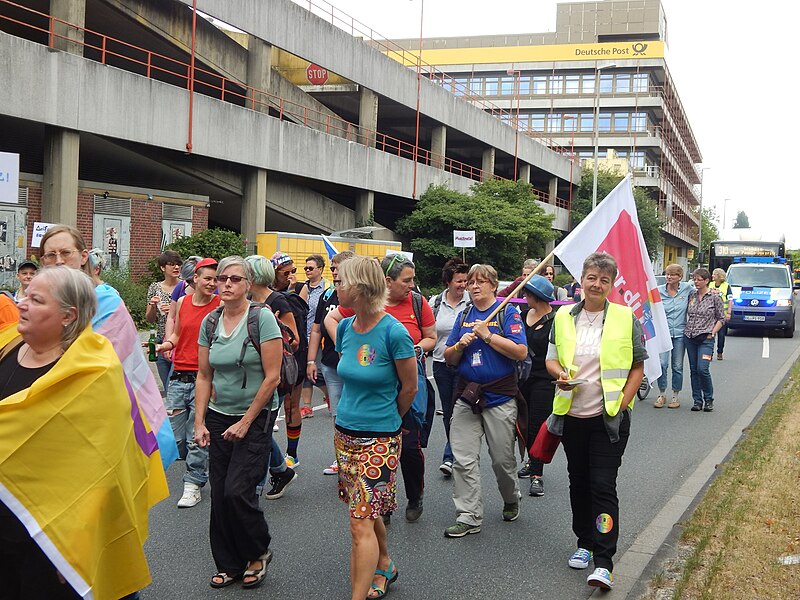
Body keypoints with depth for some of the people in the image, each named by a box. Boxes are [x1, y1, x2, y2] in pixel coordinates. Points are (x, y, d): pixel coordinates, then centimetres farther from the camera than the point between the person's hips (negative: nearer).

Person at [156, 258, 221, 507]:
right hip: (179, 376, 5)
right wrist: (166, 345, 2)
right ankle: (199, 466, 32)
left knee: (198, 437, -2)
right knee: (172, 434, 7)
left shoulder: (220, 305, -4)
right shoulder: (182, 302, 9)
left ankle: (194, 485, 11)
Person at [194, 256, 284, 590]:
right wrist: (200, 422, -1)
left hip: (256, 417, -5)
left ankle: (259, 553, 16)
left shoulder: (262, 318, -12)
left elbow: (272, 377, -14)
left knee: (237, 490, -10)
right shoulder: (210, 322, 3)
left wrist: (246, 422, -12)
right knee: (219, 494, 5)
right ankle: (228, 565, 22)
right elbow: (204, 376, 8)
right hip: (219, 417, 5)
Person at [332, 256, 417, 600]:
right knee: (367, 510, 19)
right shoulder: (345, 328, 1)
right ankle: (384, 566, 40)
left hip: (379, 439, -6)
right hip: (345, 434, 7)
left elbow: (409, 387, -6)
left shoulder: (393, 332, -18)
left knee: (361, 522, -8)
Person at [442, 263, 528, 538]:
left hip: (499, 396, -4)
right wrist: (460, 345, -8)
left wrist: (487, 336, -16)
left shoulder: (507, 312, -3)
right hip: (466, 395, 4)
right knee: (463, 460, -1)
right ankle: (469, 517, 7)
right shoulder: (464, 316, 11)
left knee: (502, 459, 7)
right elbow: (449, 358, 12)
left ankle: (511, 500, 35)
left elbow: (520, 352, -14)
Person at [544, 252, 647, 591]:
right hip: (572, 414, 4)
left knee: (603, 485, -7)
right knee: (578, 482, 15)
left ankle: (604, 562, -4)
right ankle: (584, 543, 32)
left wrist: (623, 401, -9)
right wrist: (560, 374, -11)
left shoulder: (625, 318, -3)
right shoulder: (563, 317, 4)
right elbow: (551, 358, 11)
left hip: (609, 417, -3)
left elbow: (638, 366, 2)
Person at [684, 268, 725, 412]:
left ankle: (708, 399, 3)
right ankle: (697, 400, 14)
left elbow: (721, 318, 3)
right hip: (689, 337, 4)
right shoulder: (691, 295, 9)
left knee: (702, 369, -14)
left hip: (705, 339, -4)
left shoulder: (714, 297, -2)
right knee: (693, 370, 6)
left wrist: (712, 332, -5)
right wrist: (687, 328, 9)